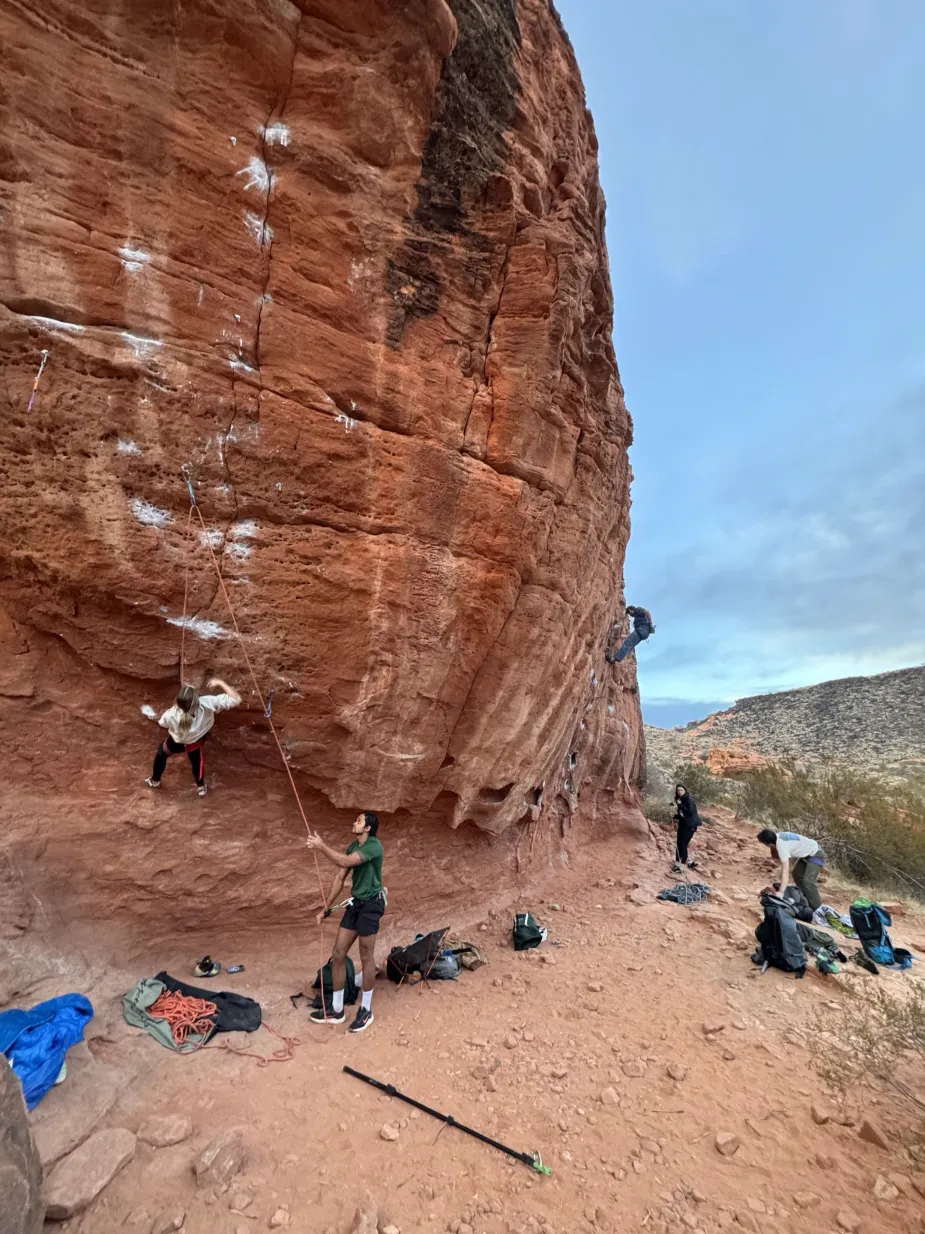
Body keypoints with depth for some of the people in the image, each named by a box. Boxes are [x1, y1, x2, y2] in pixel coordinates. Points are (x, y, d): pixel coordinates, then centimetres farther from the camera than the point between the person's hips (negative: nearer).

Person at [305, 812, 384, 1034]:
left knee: (366, 957, 4)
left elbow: (345, 861, -31)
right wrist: (326, 907, 9)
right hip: (355, 903, 8)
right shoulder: (353, 846, 7)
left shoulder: (374, 845, -20)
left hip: (371, 905, -8)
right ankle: (336, 1010, 26)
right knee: (338, 955, 10)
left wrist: (322, 846, -23)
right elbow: (340, 877, 9)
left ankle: (366, 1010, 23)